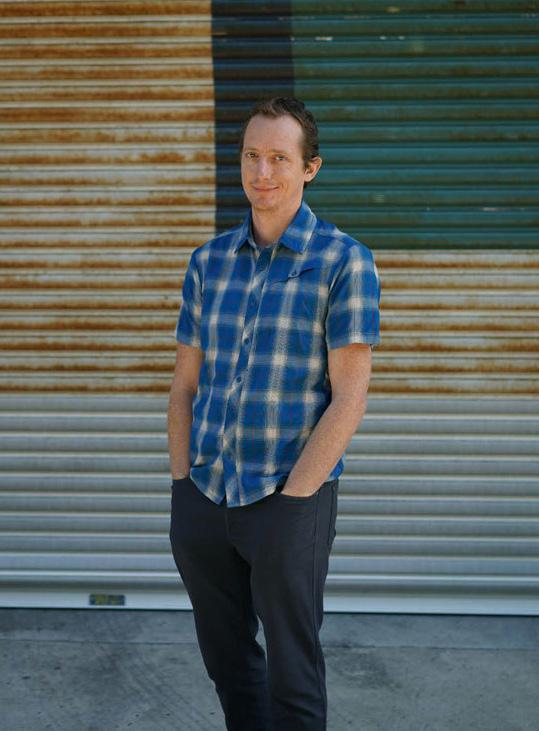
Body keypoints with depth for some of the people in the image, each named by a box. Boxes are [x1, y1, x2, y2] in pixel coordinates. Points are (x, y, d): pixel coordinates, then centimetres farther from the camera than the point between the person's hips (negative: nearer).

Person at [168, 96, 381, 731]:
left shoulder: (343, 261, -8)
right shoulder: (209, 260, 7)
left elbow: (349, 398, -12)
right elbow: (185, 386, 10)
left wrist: (288, 499, -14)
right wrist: (182, 486, 2)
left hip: (290, 502, -4)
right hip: (202, 502, 5)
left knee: (292, 678, 7)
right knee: (227, 662, 18)